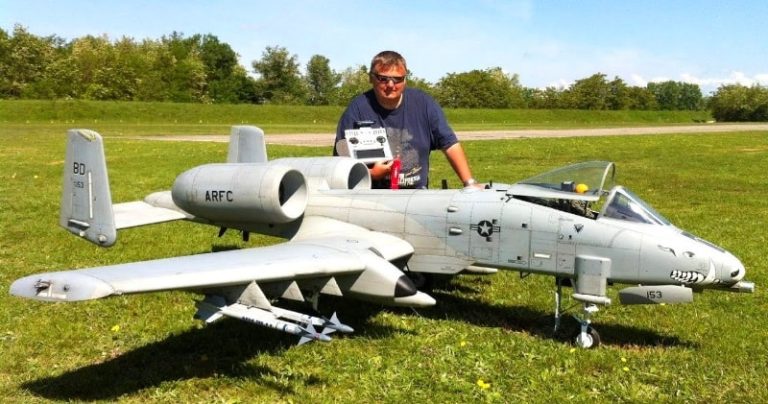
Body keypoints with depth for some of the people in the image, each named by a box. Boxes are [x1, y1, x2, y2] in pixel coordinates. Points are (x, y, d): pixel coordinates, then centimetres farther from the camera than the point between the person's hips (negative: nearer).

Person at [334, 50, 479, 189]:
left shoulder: (423, 103, 8)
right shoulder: (357, 109, 0)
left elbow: (450, 144, 10)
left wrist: (470, 183, 2)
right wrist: (370, 174, -15)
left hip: (417, 194, 2)